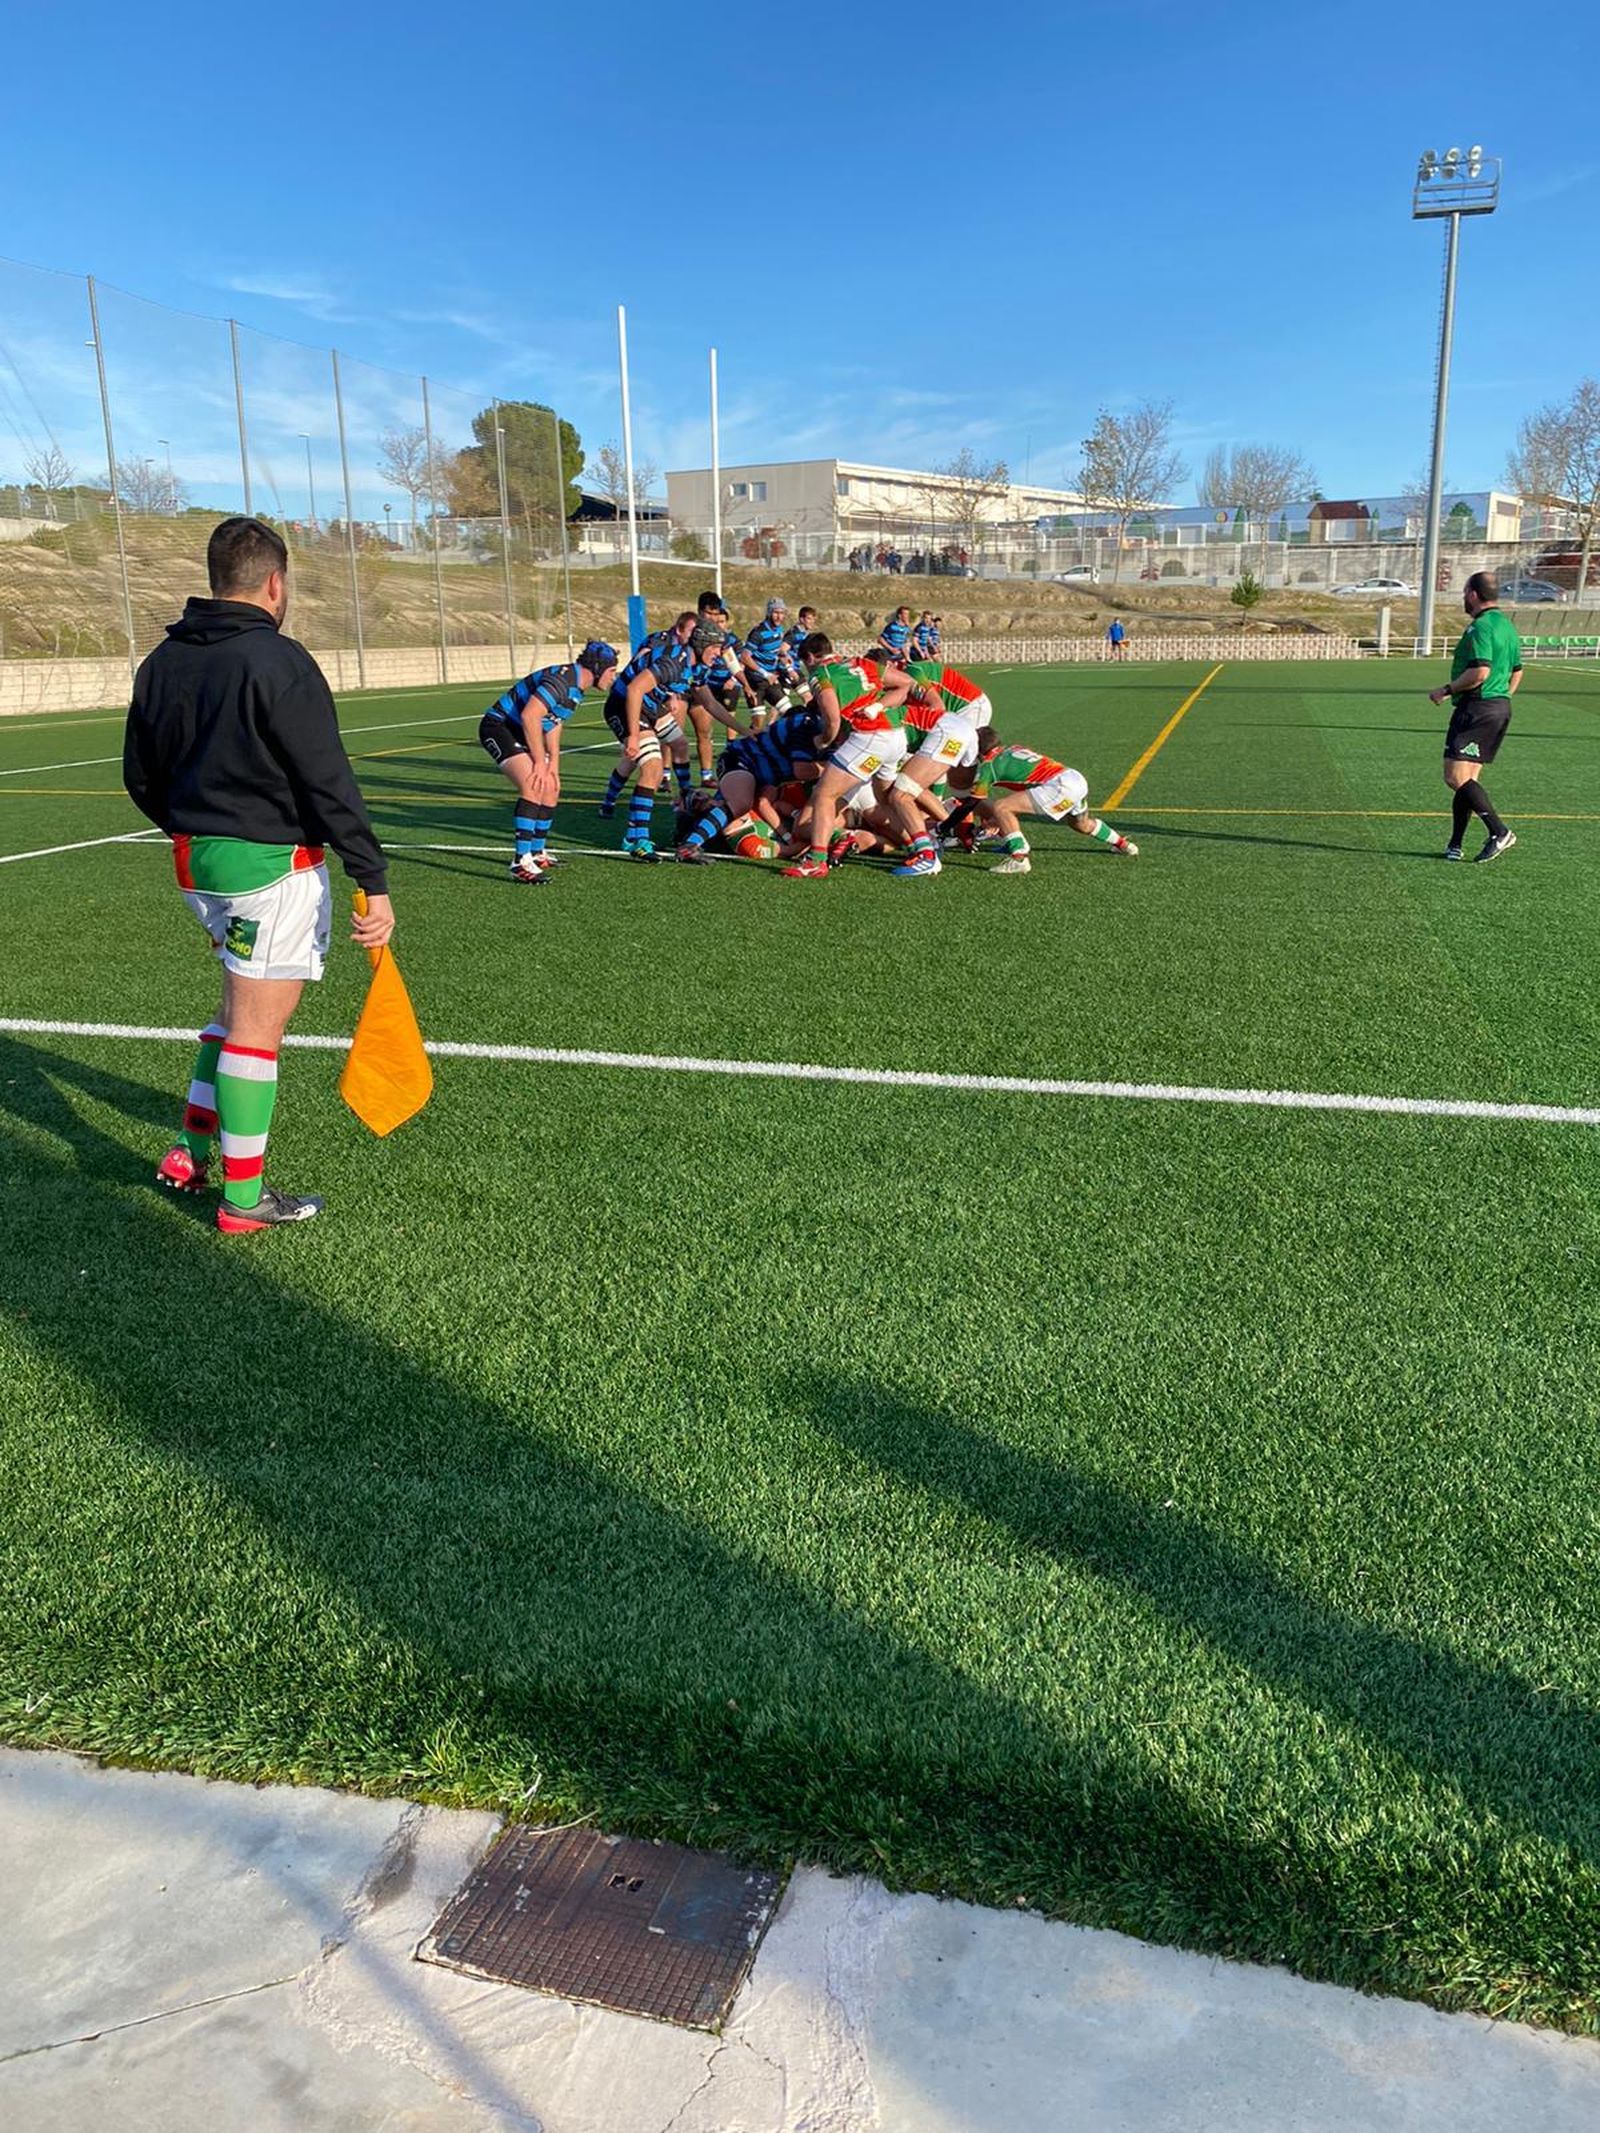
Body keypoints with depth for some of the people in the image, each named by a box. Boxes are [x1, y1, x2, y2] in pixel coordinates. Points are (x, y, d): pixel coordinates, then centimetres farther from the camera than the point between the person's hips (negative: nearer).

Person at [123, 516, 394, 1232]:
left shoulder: (163, 661, 9)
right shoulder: (278, 662, -15)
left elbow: (141, 777, 15)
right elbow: (330, 785, -19)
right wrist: (373, 882, -18)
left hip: (196, 860, 8)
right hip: (273, 866, -8)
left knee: (243, 1006, 24)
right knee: (256, 1028, 0)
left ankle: (190, 1151, 27)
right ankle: (243, 1200, 9)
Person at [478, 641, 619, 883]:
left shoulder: (577, 687, 9)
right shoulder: (561, 680, -23)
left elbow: (553, 723, 18)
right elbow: (529, 715, -29)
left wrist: (554, 762, 8)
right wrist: (540, 762, -23)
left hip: (519, 732, 11)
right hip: (498, 726, -11)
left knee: (551, 787, 14)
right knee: (533, 787, -25)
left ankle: (536, 854, 28)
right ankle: (521, 863, -27)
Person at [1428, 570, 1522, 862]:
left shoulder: (1481, 626, -15)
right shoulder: (1507, 625, 17)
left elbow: (1480, 672, -25)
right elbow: (1517, 672, 23)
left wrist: (1446, 689, -14)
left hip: (1476, 708, -10)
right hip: (1501, 707, 10)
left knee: (1456, 777, -11)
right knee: (1466, 778, 12)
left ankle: (1499, 832, -15)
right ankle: (1455, 845, 15)